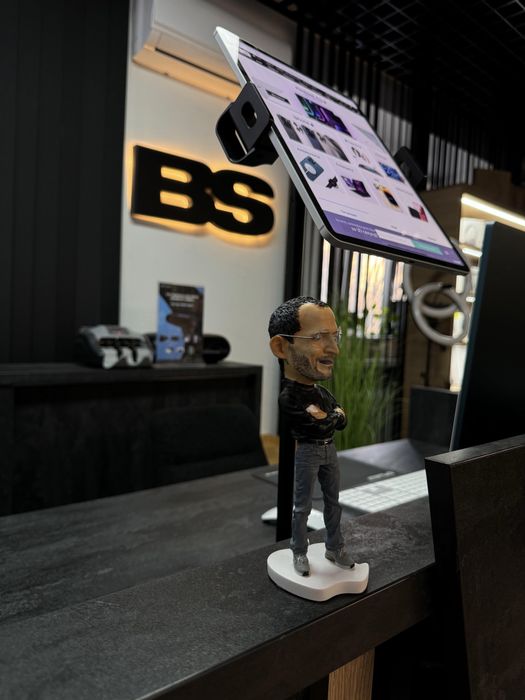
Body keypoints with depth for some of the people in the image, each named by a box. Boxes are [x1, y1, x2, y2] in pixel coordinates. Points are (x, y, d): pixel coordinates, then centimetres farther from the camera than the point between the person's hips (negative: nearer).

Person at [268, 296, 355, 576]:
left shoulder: (324, 392, 3)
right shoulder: (287, 398, -23)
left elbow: (341, 422, 5)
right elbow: (321, 425, -24)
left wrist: (333, 416, -13)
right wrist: (333, 415, -7)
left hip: (330, 450, 7)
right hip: (307, 453, -7)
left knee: (333, 502, 17)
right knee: (303, 506, 7)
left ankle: (335, 548, 33)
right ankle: (299, 553, 23)